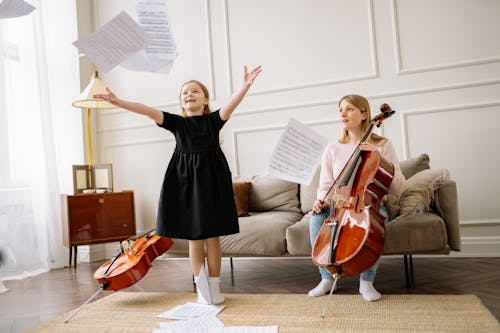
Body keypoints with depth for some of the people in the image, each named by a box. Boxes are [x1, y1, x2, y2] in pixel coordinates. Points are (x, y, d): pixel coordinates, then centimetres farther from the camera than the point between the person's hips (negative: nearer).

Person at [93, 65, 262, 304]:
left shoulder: (213, 120, 1)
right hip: (185, 182, 1)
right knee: (194, 237, 7)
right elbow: (148, 111, -7)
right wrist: (118, 102, -18)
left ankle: (215, 287, 19)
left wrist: (245, 86, -34)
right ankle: (201, 289, 18)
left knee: (212, 236, 5)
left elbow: (231, 104, -17)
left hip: (212, 180, -1)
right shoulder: (176, 123, 4)